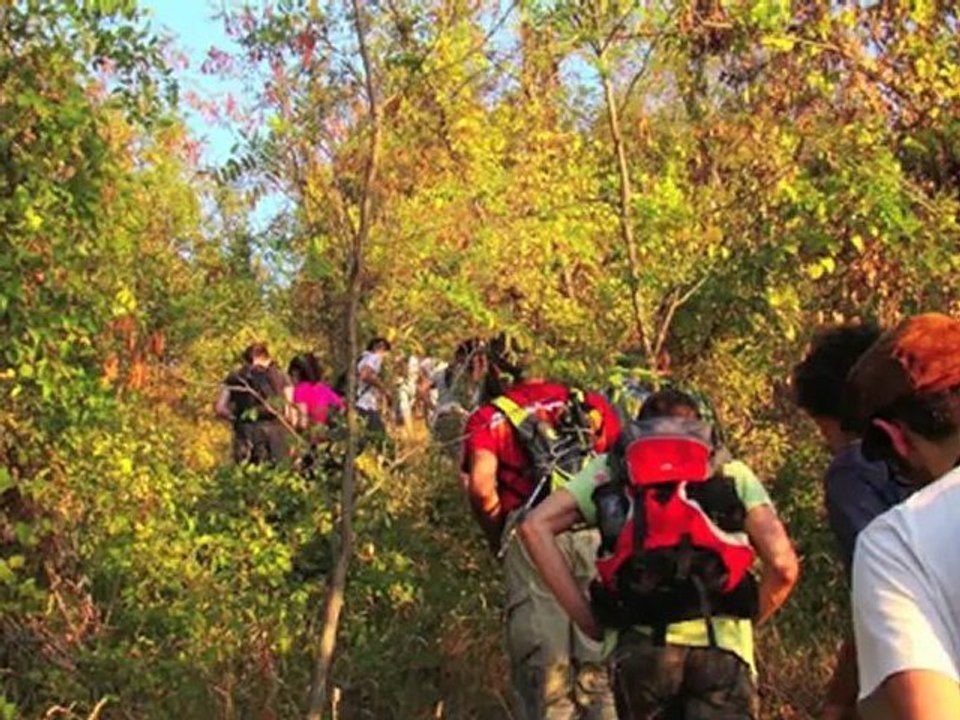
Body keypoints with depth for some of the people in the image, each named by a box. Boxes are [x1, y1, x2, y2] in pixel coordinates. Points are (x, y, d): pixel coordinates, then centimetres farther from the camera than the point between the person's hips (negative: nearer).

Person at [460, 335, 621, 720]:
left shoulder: (488, 417, 14)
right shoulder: (590, 403, 22)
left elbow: (481, 486, -3)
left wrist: (498, 540, 11)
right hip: (597, 532, 2)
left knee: (545, 674, 2)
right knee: (601, 669, 8)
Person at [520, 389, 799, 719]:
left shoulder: (611, 466, 21)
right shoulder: (730, 471, 19)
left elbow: (535, 527, 8)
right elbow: (783, 564, 5)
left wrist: (588, 620, 8)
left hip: (637, 646, 1)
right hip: (720, 646, -1)